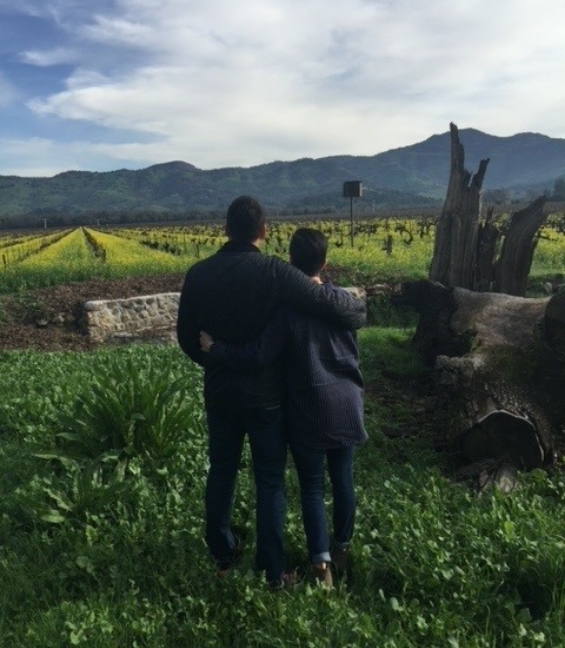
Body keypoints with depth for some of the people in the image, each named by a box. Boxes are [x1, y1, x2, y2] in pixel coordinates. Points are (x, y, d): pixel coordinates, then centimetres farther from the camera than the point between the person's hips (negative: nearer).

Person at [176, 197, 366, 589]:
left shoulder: (198, 275, -4)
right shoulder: (275, 272, -17)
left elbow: (187, 339, 4)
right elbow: (333, 305, -22)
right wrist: (359, 310, 1)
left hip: (220, 393, 4)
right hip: (266, 395, -3)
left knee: (221, 472, 20)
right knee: (270, 480, 10)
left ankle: (222, 555, 36)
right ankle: (273, 570, 20)